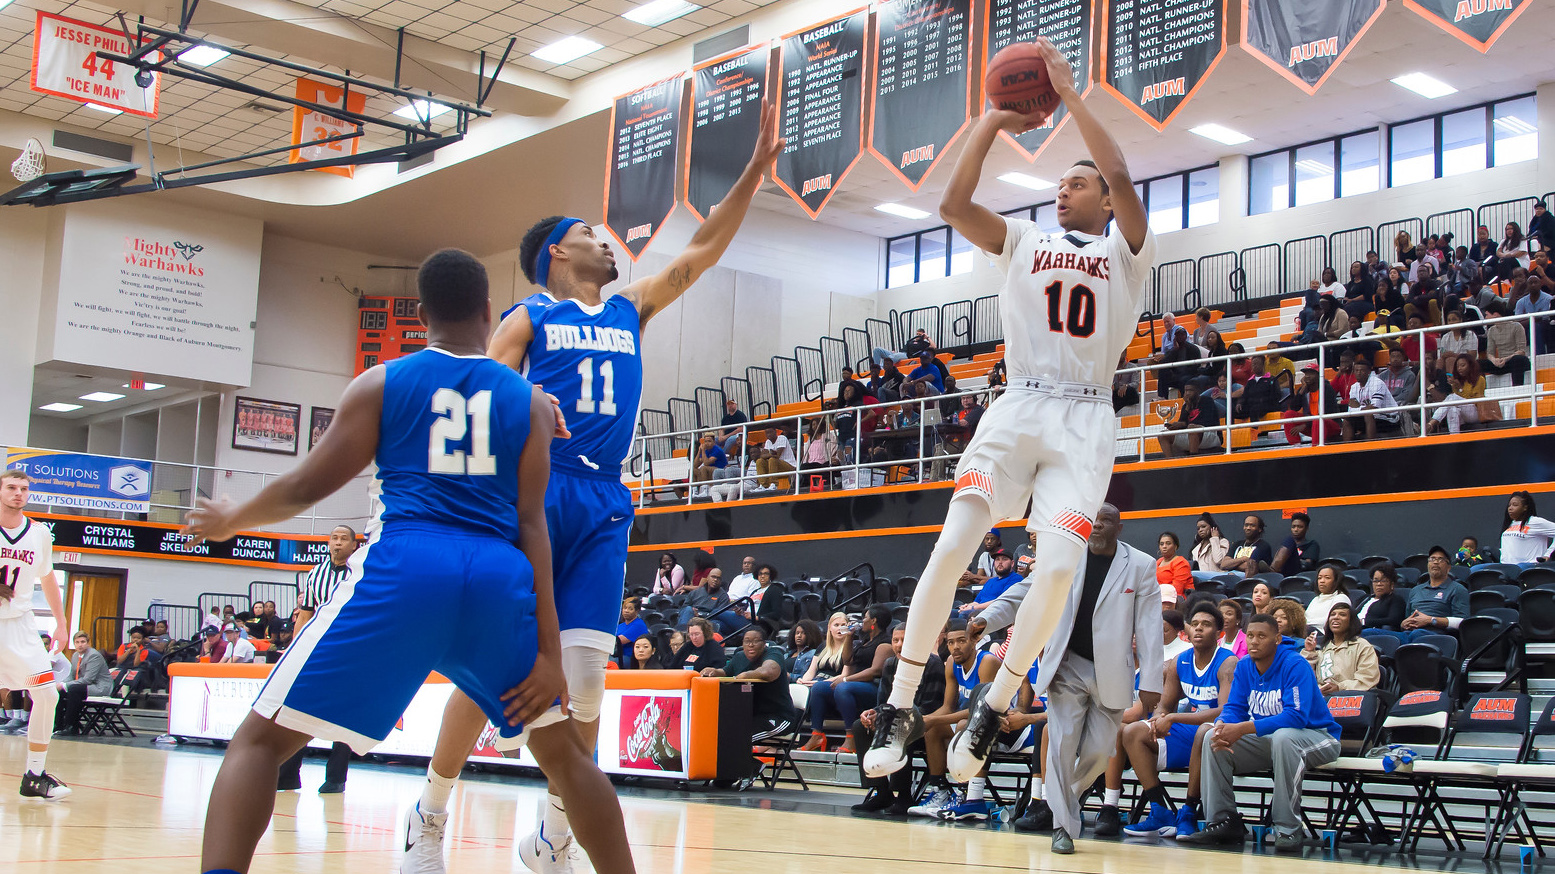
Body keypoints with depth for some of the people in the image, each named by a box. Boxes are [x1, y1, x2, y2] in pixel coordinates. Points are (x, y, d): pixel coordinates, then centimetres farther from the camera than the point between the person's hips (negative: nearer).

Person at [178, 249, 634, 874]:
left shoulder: (380, 384, 11)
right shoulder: (530, 401, 14)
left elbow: (306, 487, 11)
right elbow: (531, 525, 7)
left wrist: (230, 520, 31)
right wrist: (548, 652, 5)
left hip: (404, 570, -2)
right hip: (498, 579, 3)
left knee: (262, 739, 4)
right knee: (564, 751, 22)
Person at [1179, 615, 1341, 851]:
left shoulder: (1295, 665, -20)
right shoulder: (1244, 666, 2)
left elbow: (1297, 715, -30)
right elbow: (1234, 707, 0)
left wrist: (1242, 729, -37)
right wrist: (1222, 726, -27)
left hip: (1317, 737, -6)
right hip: (1267, 740, 6)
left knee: (1283, 737, -39)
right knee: (1213, 739, -11)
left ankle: (1289, 830, -31)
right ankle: (1223, 821, -9)